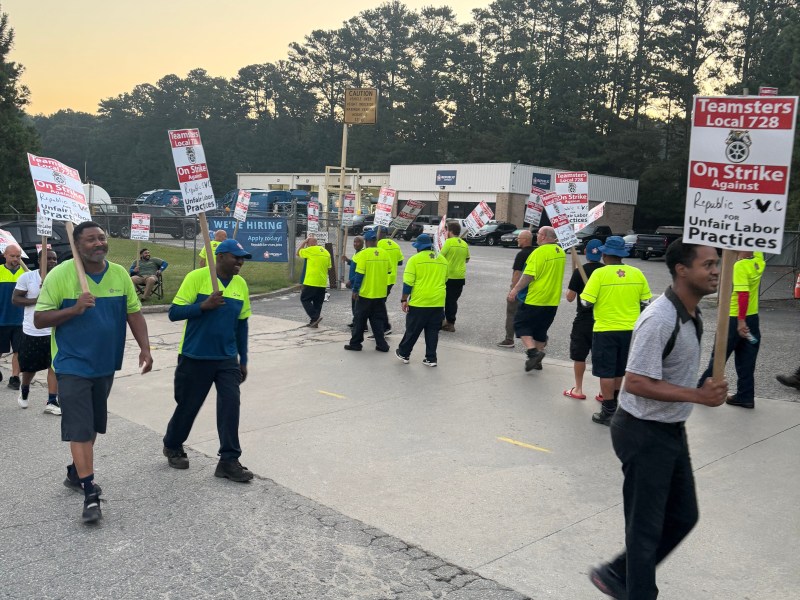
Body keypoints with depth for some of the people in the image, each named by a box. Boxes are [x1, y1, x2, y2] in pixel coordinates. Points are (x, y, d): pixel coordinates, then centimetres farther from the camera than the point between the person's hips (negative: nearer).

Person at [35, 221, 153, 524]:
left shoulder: (120, 273, 0)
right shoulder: (59, 275, -13)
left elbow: (133, 312, 6)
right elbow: (39, 320, -11)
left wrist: (144, 347, -4)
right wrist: (75, 309, -26)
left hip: (105, 363, 5)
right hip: (72, 365, -5)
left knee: (93, 424, 17)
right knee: (79, 427, -8)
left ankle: (76, 472, 37)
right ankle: (90, 493, -4)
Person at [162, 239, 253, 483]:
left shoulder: (241, 284, 4)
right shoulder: (197, 277, -11)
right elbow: (174, 312, -13)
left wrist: (243, 360, 14)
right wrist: (204, 305, -28)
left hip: (227, 359, 4)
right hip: (195, 357, -4)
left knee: (230, 404, -7)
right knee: (188, 406, 10)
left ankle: (229, 461, 2)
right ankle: (172, 446, 37)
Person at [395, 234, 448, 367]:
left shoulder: (415, 259, -7)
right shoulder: (442, 259, 9)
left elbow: (408, 282, -10)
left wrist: (404, 300, -4)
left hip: (419, 302, -4)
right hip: (438, 303, 4)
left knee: (412, 330, 9)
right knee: (432, 331, 11)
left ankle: (404, 353, 22)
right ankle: (431, 358, 12)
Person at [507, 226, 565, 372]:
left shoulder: (539, 252, -17)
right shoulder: (561, 252, 9)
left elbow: (529, 275, -22)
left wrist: (515, 290, -18)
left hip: (536, 299, -8)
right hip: (553, 300, 8)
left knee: (521, 323, 4)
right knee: (540, 329, 17)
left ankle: (532, 351, -12)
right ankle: (537, 361, 21)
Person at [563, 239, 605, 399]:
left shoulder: (579, 271, -12)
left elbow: (570, 298, -9)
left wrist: (570, 286, 9)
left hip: (584, 319, -3)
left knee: (579, 356, 10)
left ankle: (578, 389, 16)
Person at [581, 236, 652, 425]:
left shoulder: (600, 273, -13)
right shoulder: (637, 273, -1)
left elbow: (587, 302, -15)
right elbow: (646, 301, 6)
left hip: (605, 330, -4)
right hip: (630, 329, 4)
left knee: (606, 372, 4)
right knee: (619, 370, 20)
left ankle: (608, 413, 7)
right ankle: (613, 402, 36)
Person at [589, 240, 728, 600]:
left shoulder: (692, 316, 5)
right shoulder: (660, 320, -25)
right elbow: (636, 383, -27)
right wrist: (698, 395, -27)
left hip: (671, 431, 10)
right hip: (644, 434, -10)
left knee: (683, 516, 19)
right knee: (646, 526, 4)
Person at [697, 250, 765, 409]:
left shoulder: (740, 266, -20)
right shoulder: (758, 261, 0)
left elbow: (743, 294, -25)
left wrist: (741, 321, -25)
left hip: (735, 319, -7)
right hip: (752, 318, 7)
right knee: (746, 360, 11)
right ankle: (745, 396, 14)